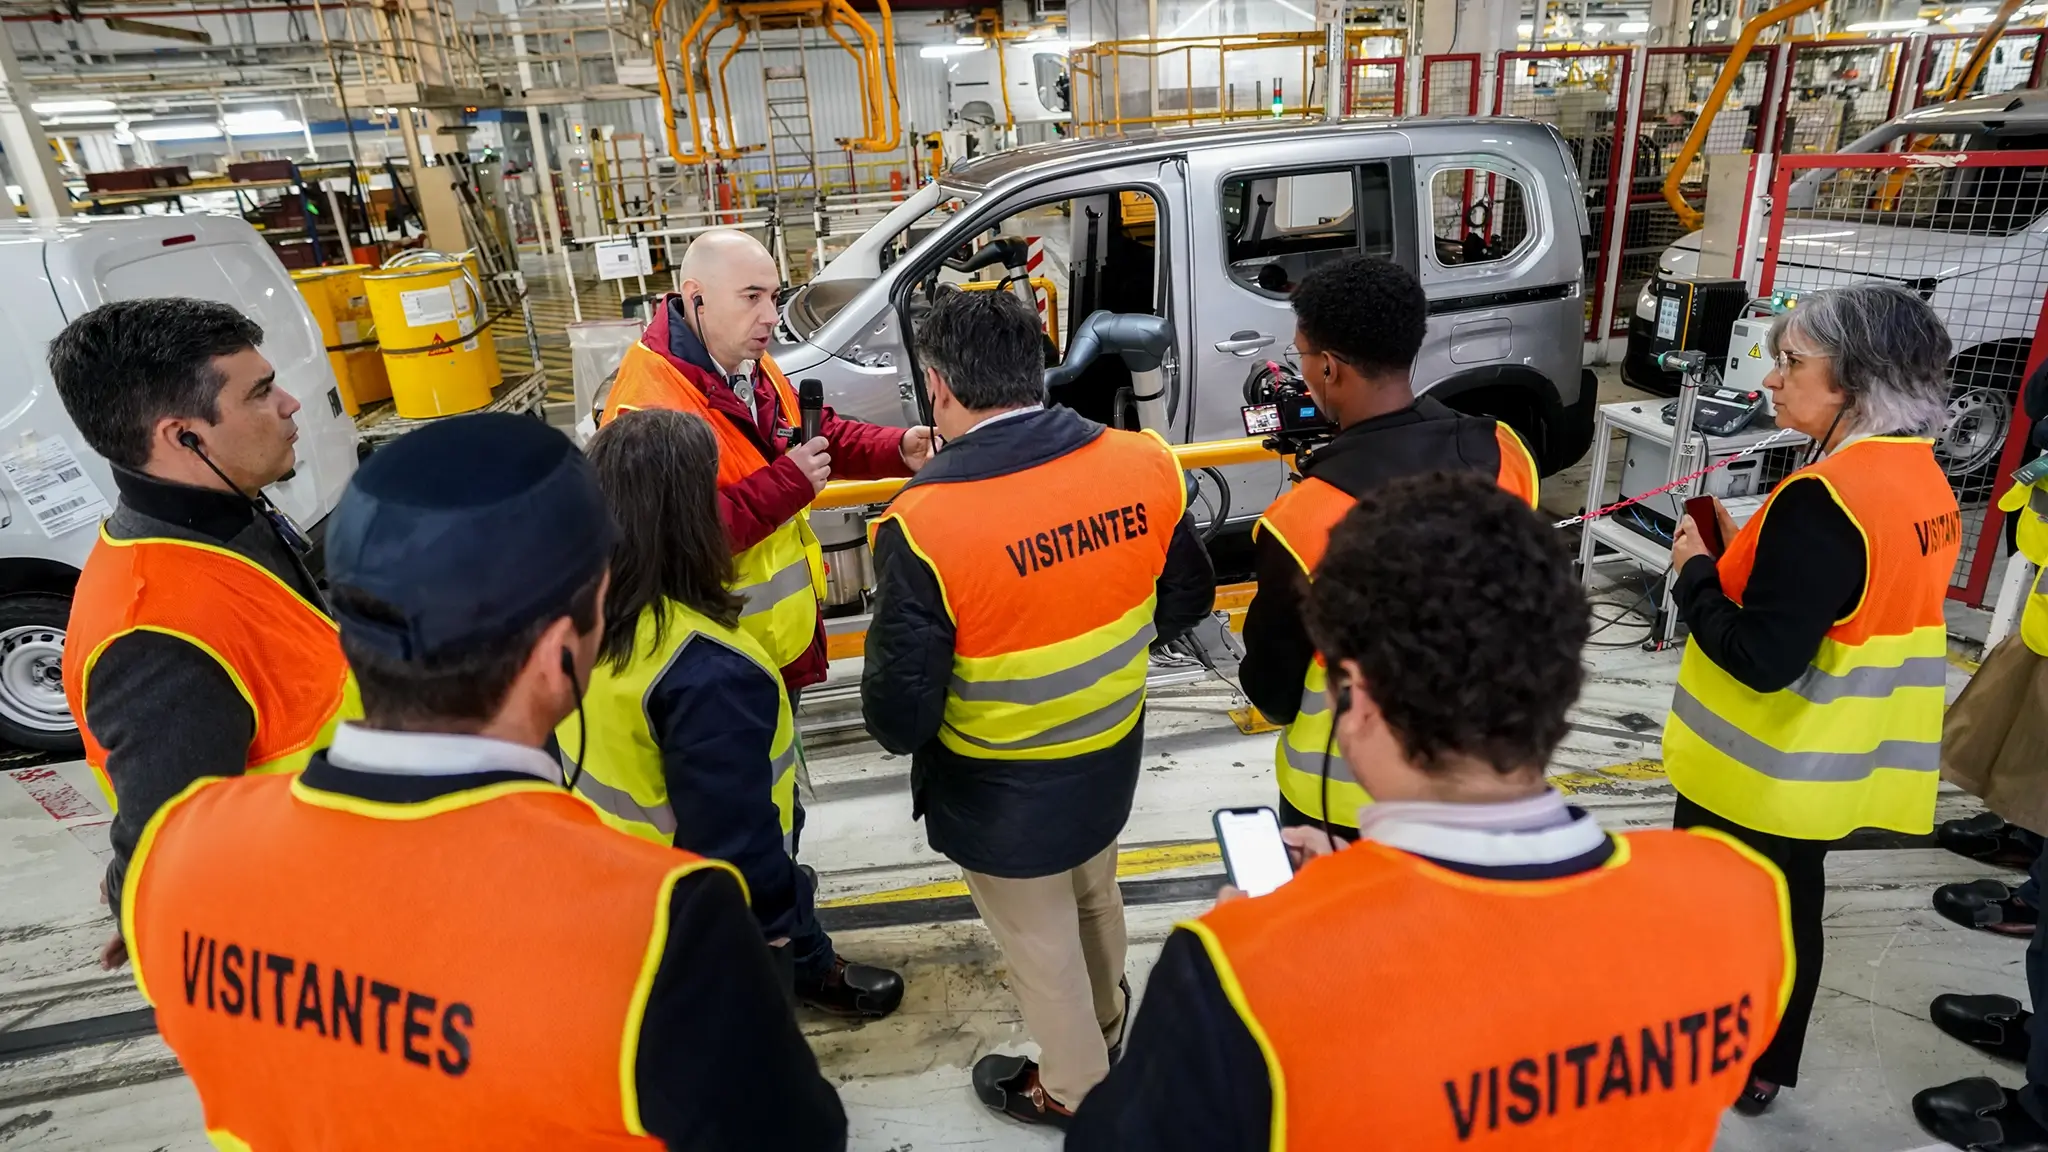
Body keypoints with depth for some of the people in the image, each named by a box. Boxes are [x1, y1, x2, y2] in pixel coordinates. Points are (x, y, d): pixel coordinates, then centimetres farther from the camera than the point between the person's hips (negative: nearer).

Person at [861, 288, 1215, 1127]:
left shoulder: (924, 524, -30)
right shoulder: (1143, 464, -14)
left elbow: (899, 716, -23)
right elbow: (1187, 598, 1)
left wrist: (896, 724, 0)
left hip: (1002, 795, -5)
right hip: (1111, 762, 6)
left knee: (1039, 942, 22)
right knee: (1095, 898, 33)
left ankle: (1075, 1088, 48)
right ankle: (1107, 1026, 61)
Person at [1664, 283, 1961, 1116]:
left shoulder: (1825, 498, -27)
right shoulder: (1925, 483, 3)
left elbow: (1760, 658, -28)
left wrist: (1693, 573, -14)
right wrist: (1739, 556, 4)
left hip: (1758, 771, -9)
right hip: (1831, 767, 9)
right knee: (1788, 913, 22)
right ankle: (1761, 1072, 40)